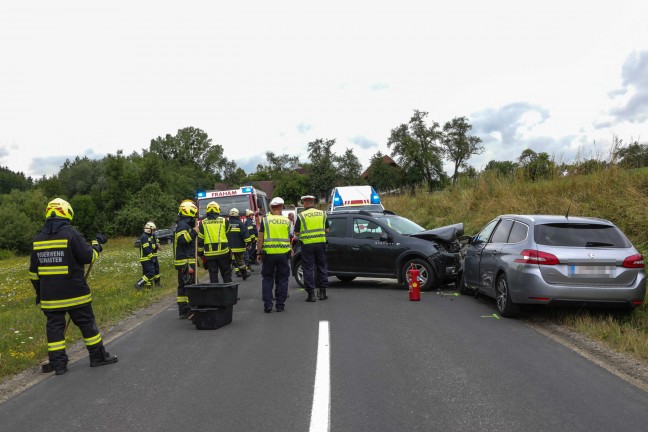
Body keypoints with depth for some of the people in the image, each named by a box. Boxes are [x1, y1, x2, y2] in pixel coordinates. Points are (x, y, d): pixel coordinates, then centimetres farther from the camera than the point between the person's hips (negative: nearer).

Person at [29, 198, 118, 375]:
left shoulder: (38, 239, 6)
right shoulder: (71, 234, -12)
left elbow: (33, 271, 12)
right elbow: (88, 257, -11)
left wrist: (39, 291, 21)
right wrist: (95, 248, 9)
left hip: (49, 294, 4)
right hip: (74, 292, -4)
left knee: (55, 326, 9)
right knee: (87, 322, 7)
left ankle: (58, 364, 11)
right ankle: (98, 356, 15)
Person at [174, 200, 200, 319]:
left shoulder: (184, 225, 21)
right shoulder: (183, 225, -13)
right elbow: (181, 239, -28)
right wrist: (193, 232, -22)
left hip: (183, 261, 11)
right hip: (186, 261, -11)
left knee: (183, 286, 12)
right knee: (189, 285, -11)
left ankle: (183, 311, 18)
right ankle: (187, 311, -11)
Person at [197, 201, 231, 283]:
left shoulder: (203, 223, 3)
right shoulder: (224, 221, 1)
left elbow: (200, 240, 4)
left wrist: (200, 253, 11)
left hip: (209, 253, 1)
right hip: (223, 252, -1)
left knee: (213, 274, 7)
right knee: (226, 273, 9)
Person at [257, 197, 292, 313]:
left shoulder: (265, 220, -4)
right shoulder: (287, 221, 3)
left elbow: (260, 239, -5)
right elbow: (289, 238, 9)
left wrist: (258, 253, 3)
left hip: (268, 253, -1)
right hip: (283, 253, 1)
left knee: (267, 279, 9)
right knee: (282, 279, 10)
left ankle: (267, 305, 5)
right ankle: (280, 305, 13)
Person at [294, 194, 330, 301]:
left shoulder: (301, 216, -4)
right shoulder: (322, 213, 6)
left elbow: (296, 233, -3)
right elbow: (327, 229, 11)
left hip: (307, 244, -3)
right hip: (321, 243, 3)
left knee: (308, 269, 3)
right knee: (322, 267, 14)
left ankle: (311, 293, 2)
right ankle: (322, 291, 17)